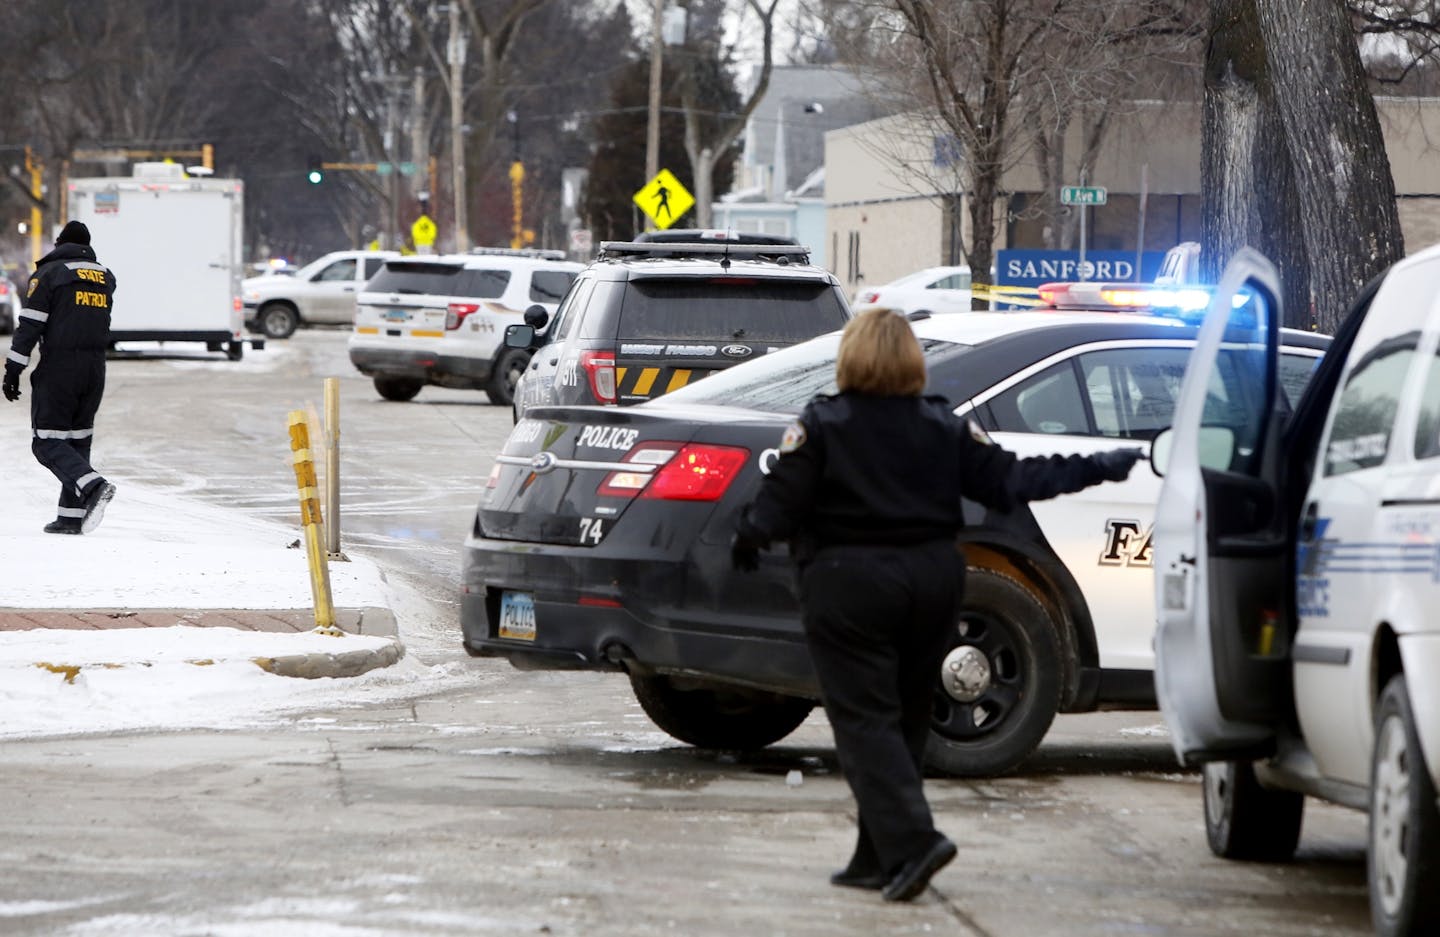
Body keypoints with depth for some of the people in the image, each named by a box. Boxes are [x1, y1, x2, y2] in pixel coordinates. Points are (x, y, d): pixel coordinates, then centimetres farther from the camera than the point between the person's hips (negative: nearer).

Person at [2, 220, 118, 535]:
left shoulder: (48, 274, -4)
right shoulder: (105, 277, 11)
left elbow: (29, 326, -10)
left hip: (58, 367, -5)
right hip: (95, 367, 5)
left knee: (48, 443, -4)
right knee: (78, 440, 13)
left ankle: (92, 485, -27)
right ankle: (71, 515, 8)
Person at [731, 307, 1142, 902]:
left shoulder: (821, 426, -7)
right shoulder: (944, 428, 5)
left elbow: (782, 500, -12)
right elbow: (1007, 481, 3)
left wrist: (748, 539, 7)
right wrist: (1098, 469, 12)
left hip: (849, 585, -5)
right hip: (930, 580, 5)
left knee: (865, 721, -4)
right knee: (903, 720, 13)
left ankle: (910, 842, -21)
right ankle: (878, 859, 16)